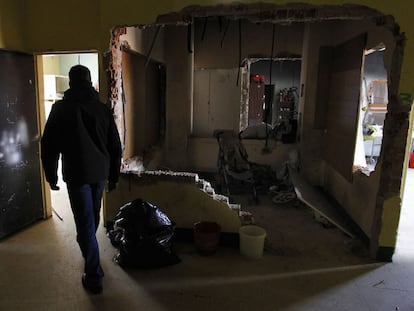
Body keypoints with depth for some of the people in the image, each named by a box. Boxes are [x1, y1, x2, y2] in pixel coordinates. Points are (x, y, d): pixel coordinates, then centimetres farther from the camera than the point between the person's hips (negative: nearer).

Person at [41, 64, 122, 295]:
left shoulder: (61, 109, -5)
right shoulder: (103, 109, 2)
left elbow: (49, 146, -5)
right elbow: (116, 147, 3)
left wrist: (51, 176, 6)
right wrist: (114, 176, 11)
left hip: (76, 174, -4)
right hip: (101, 172, 4)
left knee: (85, 223, 0)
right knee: (93, 217, 23)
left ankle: (94, 277, 5)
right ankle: (89, 249, 49)